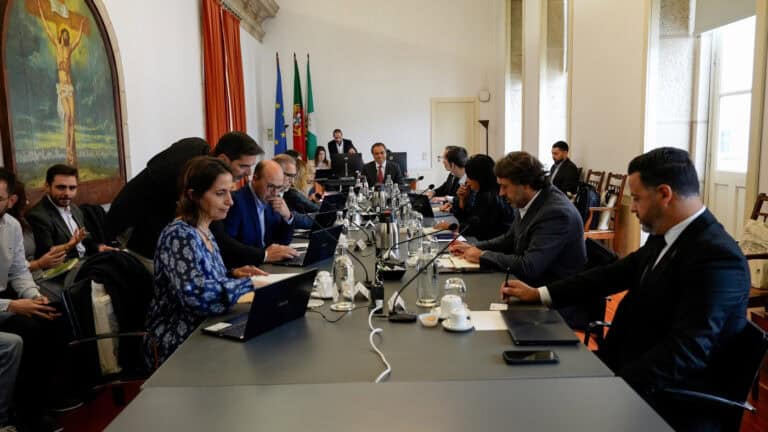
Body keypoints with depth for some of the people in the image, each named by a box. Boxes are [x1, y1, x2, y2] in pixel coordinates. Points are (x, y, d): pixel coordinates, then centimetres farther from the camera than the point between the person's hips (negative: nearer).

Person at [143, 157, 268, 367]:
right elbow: (195, 293, -31)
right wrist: (247, 284, -22)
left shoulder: (204, 232, 7)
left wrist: (233, 274, 1)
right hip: (180, 344, -7)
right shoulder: (179, 235, -17)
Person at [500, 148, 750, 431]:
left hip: (671, 398, -7)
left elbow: (686, 351, -29)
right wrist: (540, 294, 8)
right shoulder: (664, 236, 3)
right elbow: (616, 273, 11)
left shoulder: (716, 256, -24)